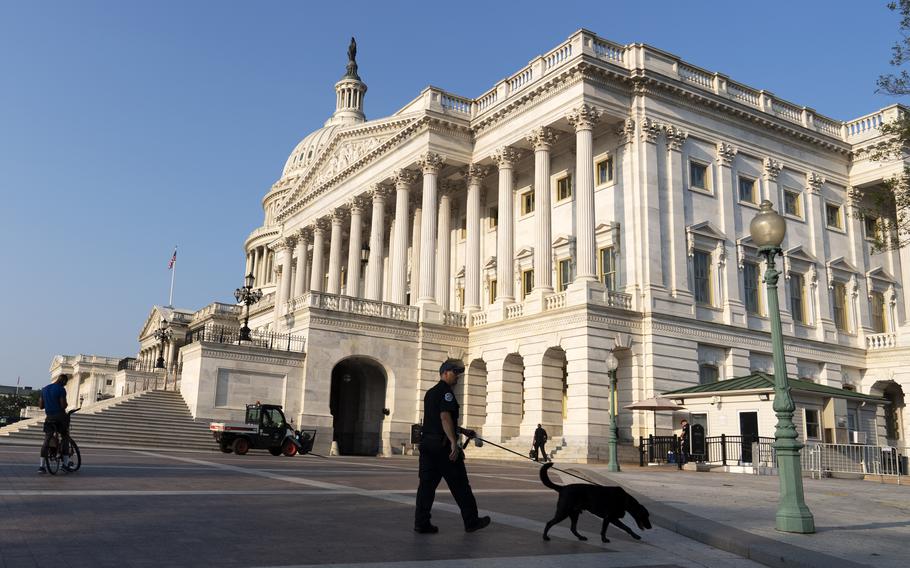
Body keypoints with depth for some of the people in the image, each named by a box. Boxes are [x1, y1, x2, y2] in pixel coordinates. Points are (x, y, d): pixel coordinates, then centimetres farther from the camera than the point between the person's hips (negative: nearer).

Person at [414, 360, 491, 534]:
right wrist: (453, 442, -26)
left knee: (427, 483, 6)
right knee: (460, 485, 2)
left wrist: (462, 431, 30)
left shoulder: (430, 393, 20)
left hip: (426, 442, 9)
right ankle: (471, 522, 12)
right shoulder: (446, 391, -10)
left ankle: (421, 523, 3)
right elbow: (445, 417, -22)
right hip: (443, 445, -9)